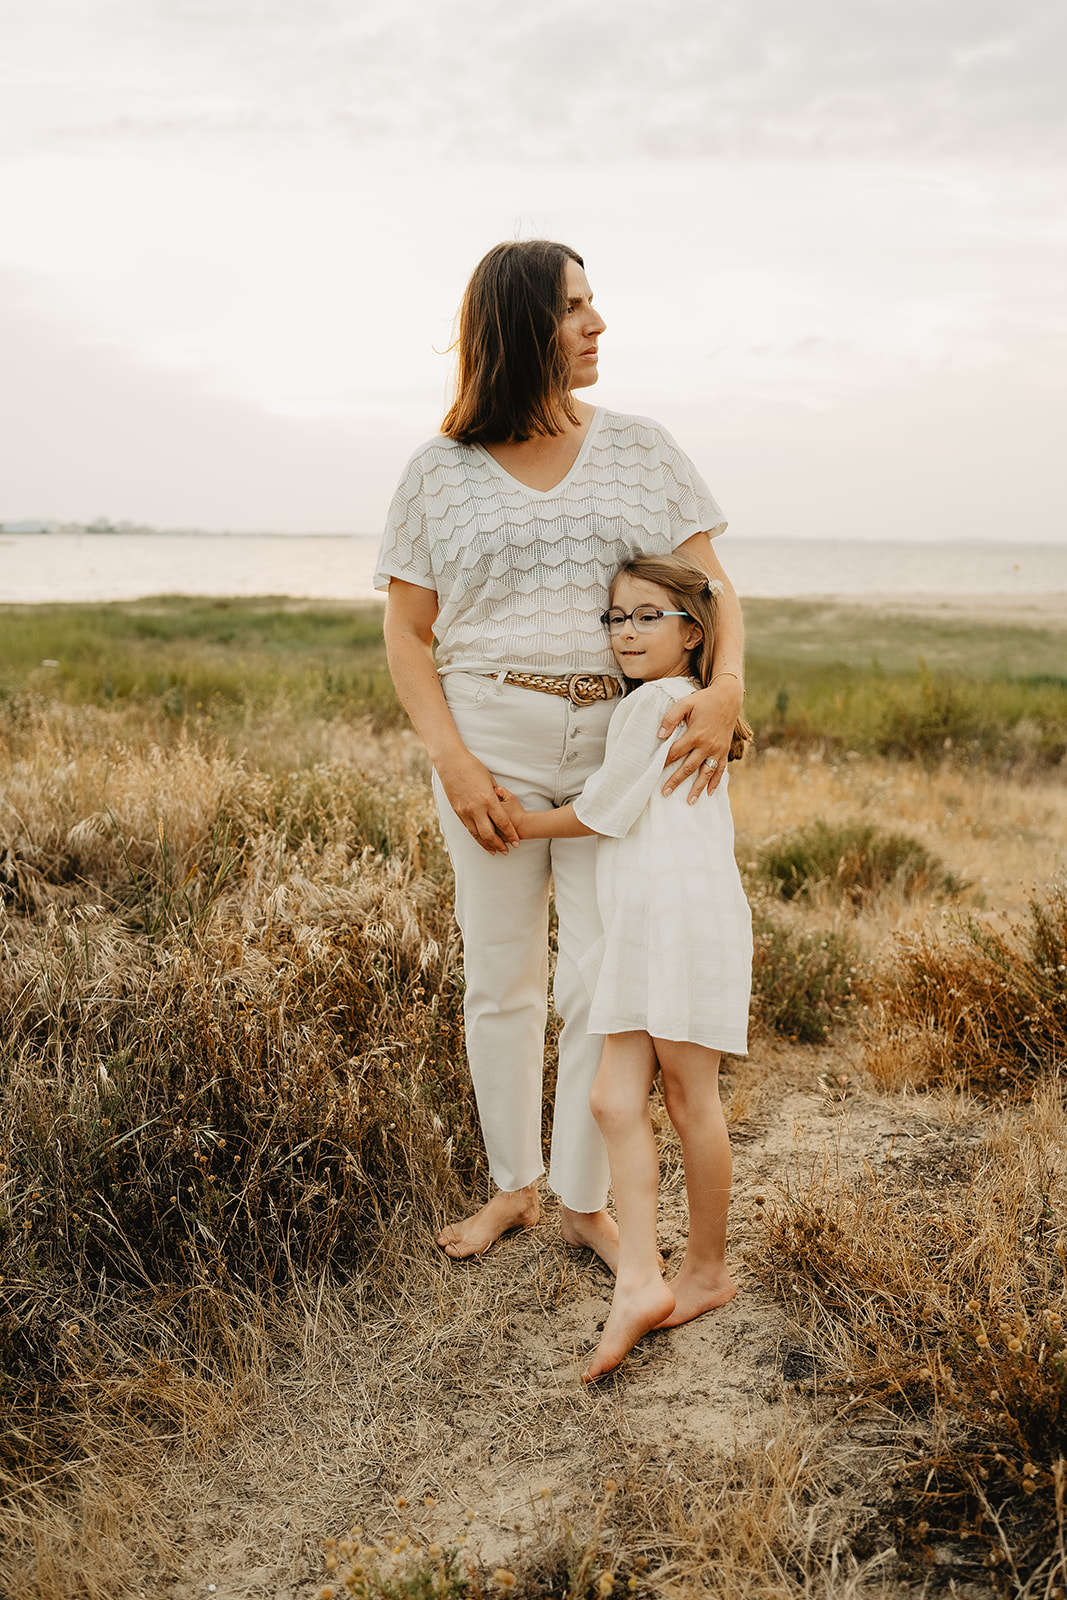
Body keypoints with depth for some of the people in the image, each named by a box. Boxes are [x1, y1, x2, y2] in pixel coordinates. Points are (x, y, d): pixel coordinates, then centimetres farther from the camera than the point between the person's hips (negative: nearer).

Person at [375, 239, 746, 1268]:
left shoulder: (640, 450, 6)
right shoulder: (439, 473, 2)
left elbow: (712, 586, 3)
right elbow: (408, 635, 2)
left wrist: (727, 685, -18)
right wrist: (452, 762, -11)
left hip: (621, 745, 1)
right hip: (490, 742, 0)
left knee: (603, 981, 0)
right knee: (500, 978, 9)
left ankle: (585, 1202, 20)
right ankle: (513, 1185, 29)